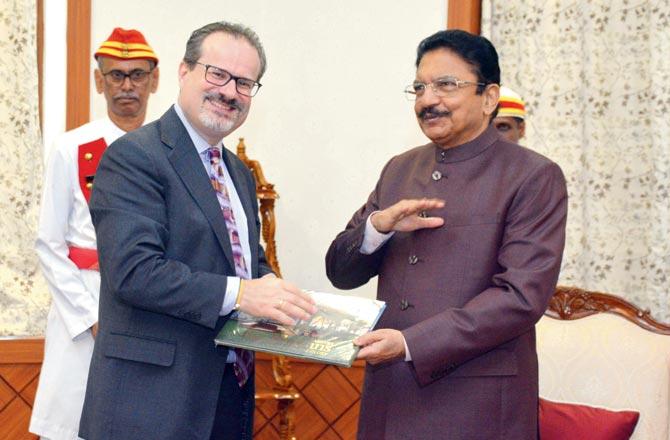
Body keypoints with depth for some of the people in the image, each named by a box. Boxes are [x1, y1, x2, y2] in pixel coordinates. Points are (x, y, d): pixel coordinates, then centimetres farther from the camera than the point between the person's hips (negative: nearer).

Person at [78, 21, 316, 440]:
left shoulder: (240, 174, 18)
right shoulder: (133, 156, -10)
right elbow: (133, 271, -20)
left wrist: (277, 297, 0)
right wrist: (238, 293, -26)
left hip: (233, 390, 8)